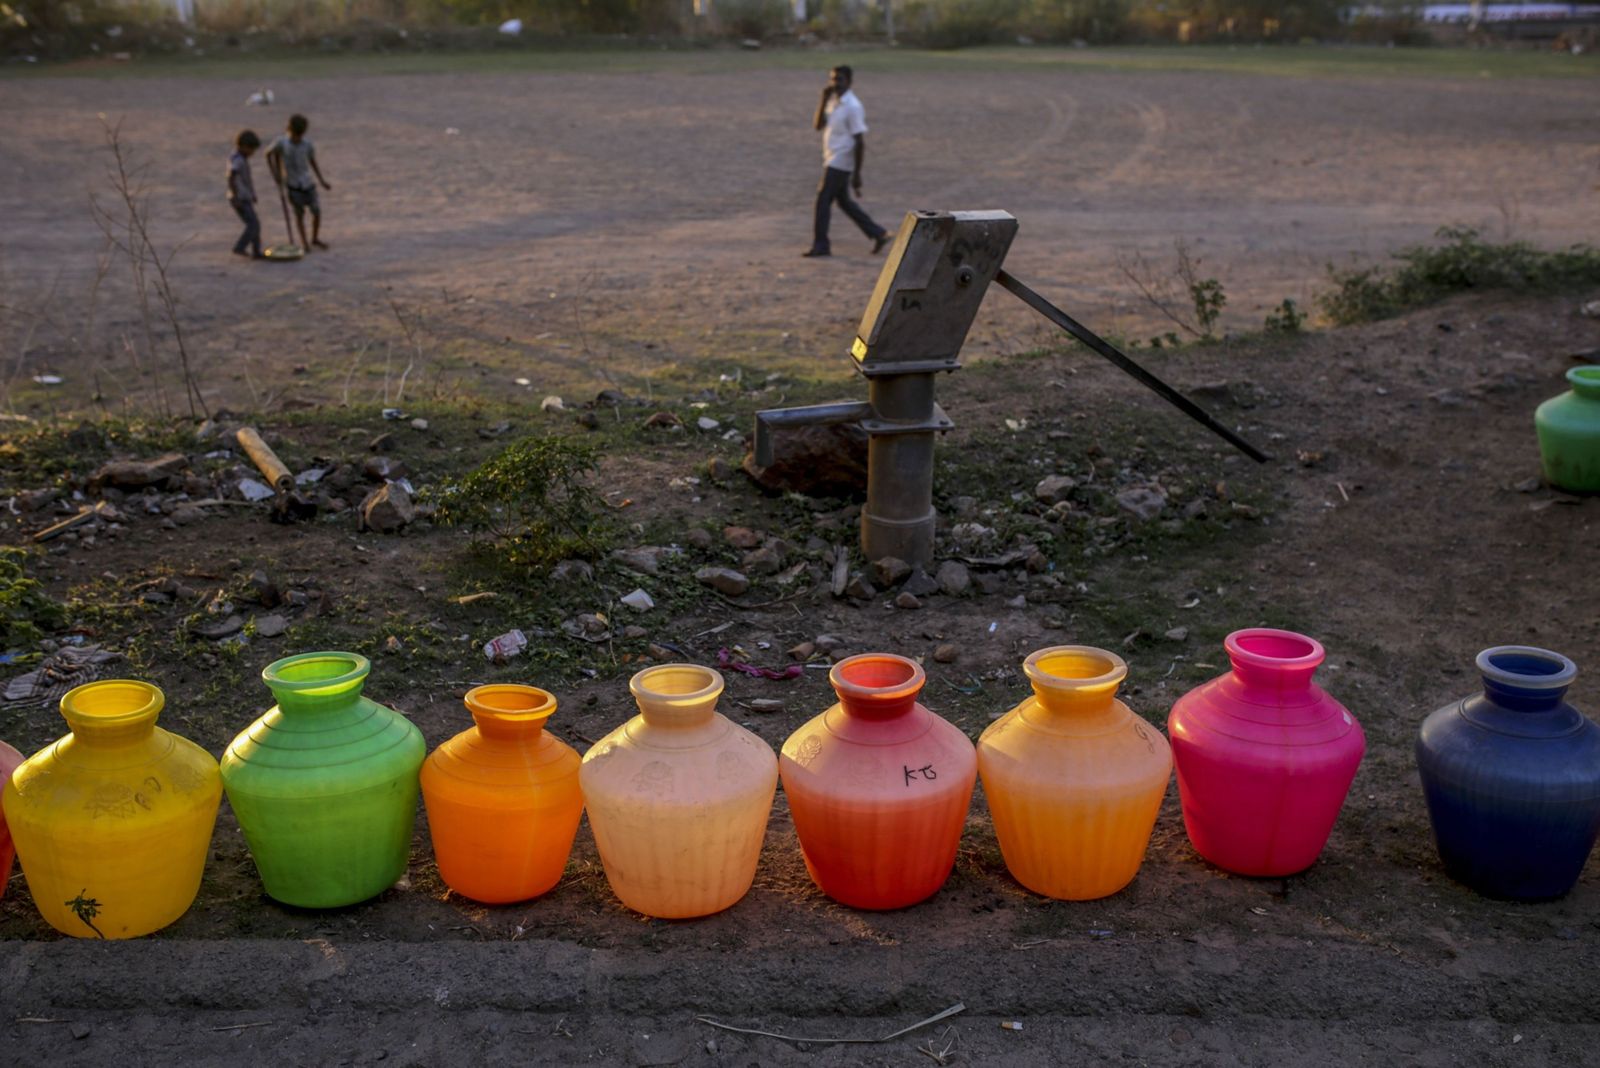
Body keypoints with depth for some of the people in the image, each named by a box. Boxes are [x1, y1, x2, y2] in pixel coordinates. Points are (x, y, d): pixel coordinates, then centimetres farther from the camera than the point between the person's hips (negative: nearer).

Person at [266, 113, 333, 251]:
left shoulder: (307, 143, -7)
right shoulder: (281, 141, -14)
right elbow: (269, 154, 2)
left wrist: (322, 181, 1)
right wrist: (275, 173, -1)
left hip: (308, 183, 2)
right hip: (292, 185, -2)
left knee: (317, 212, 2)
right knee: (299, 213, 4)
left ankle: (315, 239, 24)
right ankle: (304, 242, 20)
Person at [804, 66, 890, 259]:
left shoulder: (852, 107, -16)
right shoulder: (833, 101, 9)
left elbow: (860, 142, -17)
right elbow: (818, 125, 3)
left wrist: (857, 174, -17)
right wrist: (824, 98, -7)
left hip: (839, 163, -9)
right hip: (832, 161, 9)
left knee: (823, 200, -6)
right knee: (844, 201, 15)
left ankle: (820, 245, 4)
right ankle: (879, 234, 22)